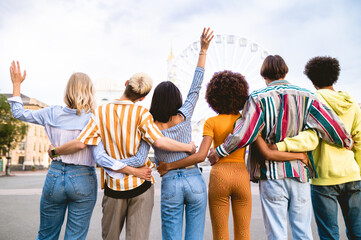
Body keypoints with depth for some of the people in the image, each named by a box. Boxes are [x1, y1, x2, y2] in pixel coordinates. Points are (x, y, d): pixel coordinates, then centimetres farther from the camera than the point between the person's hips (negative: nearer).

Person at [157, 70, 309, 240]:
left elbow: (200, 156, -15)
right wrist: (299, 155, 7)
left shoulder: (211, 122, -6)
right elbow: (267, 153, -6)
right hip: (242, 177, 2)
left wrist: (169, 165, -6)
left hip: (219, 177, -2)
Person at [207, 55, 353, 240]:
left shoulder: (258, 98, -7)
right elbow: (331, 124, 1)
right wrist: (347, 141, 22)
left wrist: (219, 151, -3)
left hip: (272, 174, -3)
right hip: (300, 172, 4)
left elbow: (244, 134, -16)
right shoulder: (305, 96, 3)